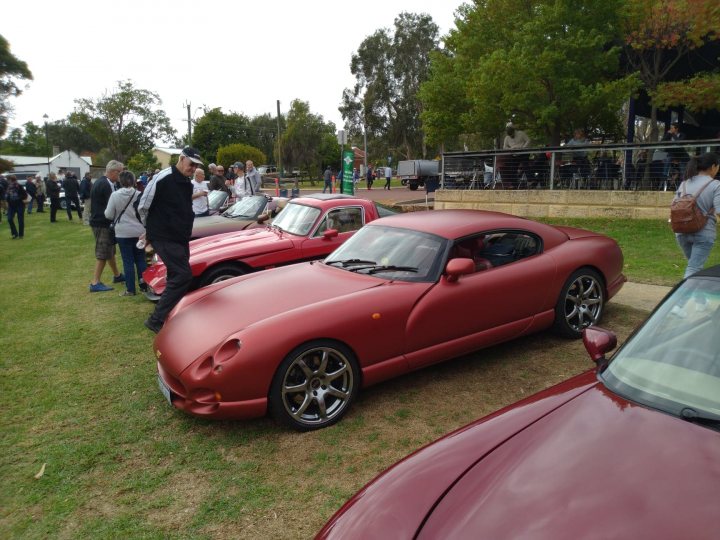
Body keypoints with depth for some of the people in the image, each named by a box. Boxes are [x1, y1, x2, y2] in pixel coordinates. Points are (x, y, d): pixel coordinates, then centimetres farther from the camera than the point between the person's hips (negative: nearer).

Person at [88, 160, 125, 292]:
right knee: (103, 253, -5)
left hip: (99, 221, 10)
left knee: (110, 249, 20)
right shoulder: (106, 185, -19)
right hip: (102, 223, -10)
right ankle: (95, 283, -1)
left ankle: (117, 275, 34)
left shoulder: (100, 182, 13)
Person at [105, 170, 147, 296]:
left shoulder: (115, 195, -8)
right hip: (139, 232, 2)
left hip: (123, 233, -2)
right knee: (141, 259, 12)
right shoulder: (139, 194, -6)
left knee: (128, 261, 3)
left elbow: (108, 215, -6)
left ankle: (130, 289, 5)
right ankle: (144, 285, 18)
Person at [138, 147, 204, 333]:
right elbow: (143, 207, -7)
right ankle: (156, 320, -9)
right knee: (183, 275, -16)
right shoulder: (163, 178, -14)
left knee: (177, 277, 12)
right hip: (164, 238, -9)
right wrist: (152, 228, 7)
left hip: (181, 238, 9)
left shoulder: (187, 184, 11)